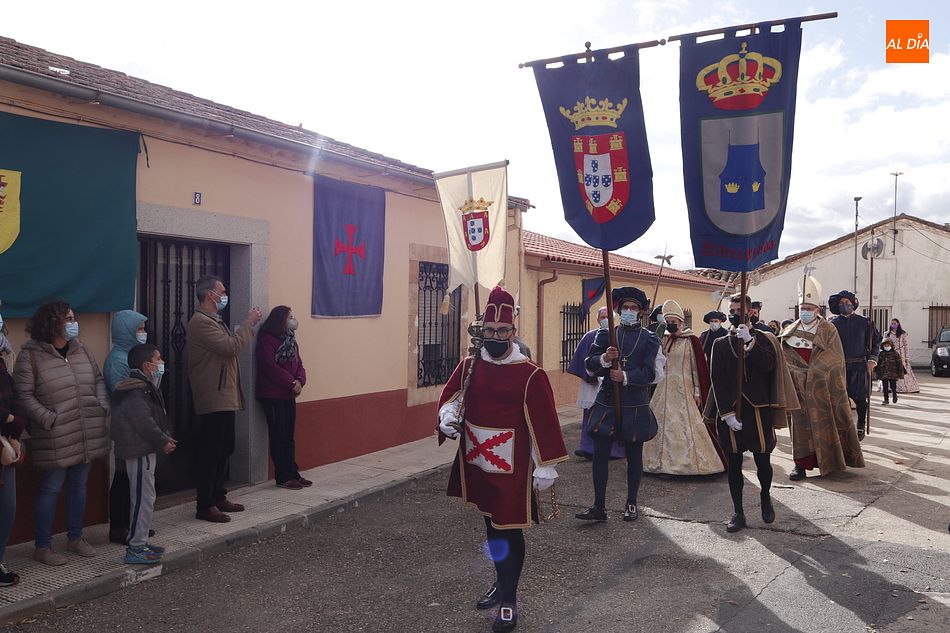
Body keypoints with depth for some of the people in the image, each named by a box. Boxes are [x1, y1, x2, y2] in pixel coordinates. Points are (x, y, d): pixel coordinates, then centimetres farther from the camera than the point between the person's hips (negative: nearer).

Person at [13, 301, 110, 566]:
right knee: (51, 489, 3)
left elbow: (98, 379, 16)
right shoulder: (30, 355, -9)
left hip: (88, 435, 6)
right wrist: (50, 419, -17)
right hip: (56, 439, -6)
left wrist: (103, 407, 2)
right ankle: (43, 546, 18)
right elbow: (24, 395, -10)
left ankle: (75, 537, 30)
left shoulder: (81, 349, 9)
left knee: (79, 485, 15)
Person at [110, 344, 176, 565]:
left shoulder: (146, 387, 15)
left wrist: (165, 437, 7)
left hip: (145, 449, 11)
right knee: (143, 498, -6)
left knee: (144, 497, 16)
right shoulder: (135, 391, -18)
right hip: (140, 450, -11)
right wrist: (163, 442, -14)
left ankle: (139, 541, 26)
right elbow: (144, 422, -22)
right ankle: (135, 548, 1)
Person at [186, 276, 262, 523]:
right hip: (213, 399, -11)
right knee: (211, 453, -4)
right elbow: (231, 347, -22)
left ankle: (218, 497, 27)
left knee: (225, 449, 16)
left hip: (225, 398, 11)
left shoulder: (214, 320, 19)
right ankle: (205, 506, 5)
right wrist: (249, 322, -13)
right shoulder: (201, 322, -15)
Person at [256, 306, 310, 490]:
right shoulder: (266, 339, -11)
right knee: (279, 437, -1)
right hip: (272, 396, -7)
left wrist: (300, 381, -10)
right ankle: (283, 477, 7)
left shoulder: (290, 339, 13)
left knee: (289, 437, 12)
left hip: (289, 395, 7)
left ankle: (293, 474, 18)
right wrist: (291, 383, -17)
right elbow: (270, 367, -19)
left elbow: (298, 363, 10)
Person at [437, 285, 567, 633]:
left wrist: (545, 467, -12)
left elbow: (544, 423, -12)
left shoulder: (531, 375, -14)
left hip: (512, 468, -5)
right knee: (491, 526, 20)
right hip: (476, 464, 5)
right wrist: (448, 416, -13)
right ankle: (502, 582, 41)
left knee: (510, 530, 3)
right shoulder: (469, 365, 0)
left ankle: (509, 599, 19)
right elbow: (452, 394, 10)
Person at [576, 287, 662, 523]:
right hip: (607, 403, 1)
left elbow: (650, 373, -8)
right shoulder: (606, 334, 7)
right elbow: (590, 365, -1)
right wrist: (604, 359, -22)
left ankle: (631, 504, 24)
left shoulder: (649, 339, 3)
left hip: (635, 406, -1)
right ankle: (599, 507, 7)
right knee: (599, 454, -2)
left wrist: (625, 377, -24)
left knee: (634, 455, 9)